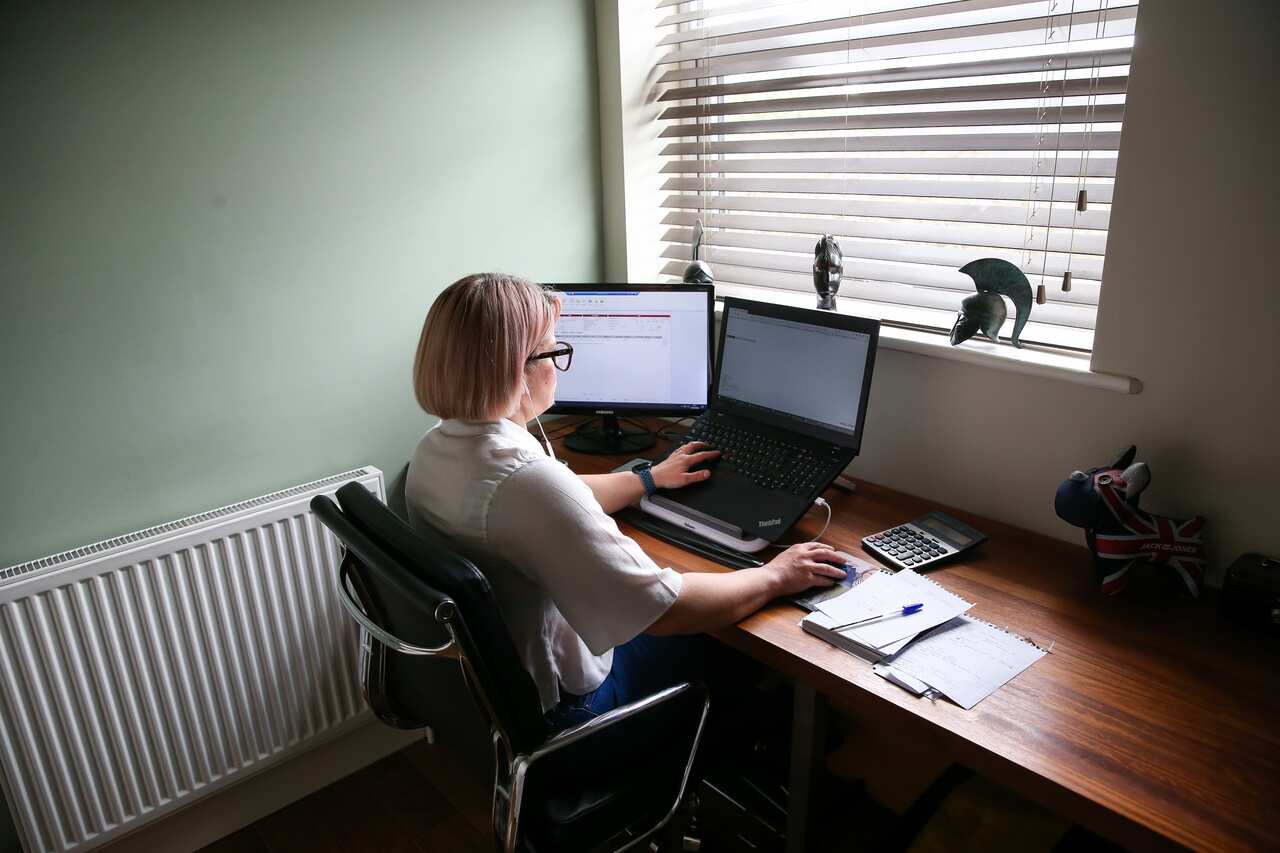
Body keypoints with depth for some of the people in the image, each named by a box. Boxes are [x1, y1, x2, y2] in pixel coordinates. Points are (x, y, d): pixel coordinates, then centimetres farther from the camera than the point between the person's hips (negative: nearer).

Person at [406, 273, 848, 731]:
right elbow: (668, 611, -33)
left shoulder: (436, 448, -6)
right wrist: (775, 576, -17)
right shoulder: (526, 479, -37)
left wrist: (651, 478, 18)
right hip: (556, 702, -8)